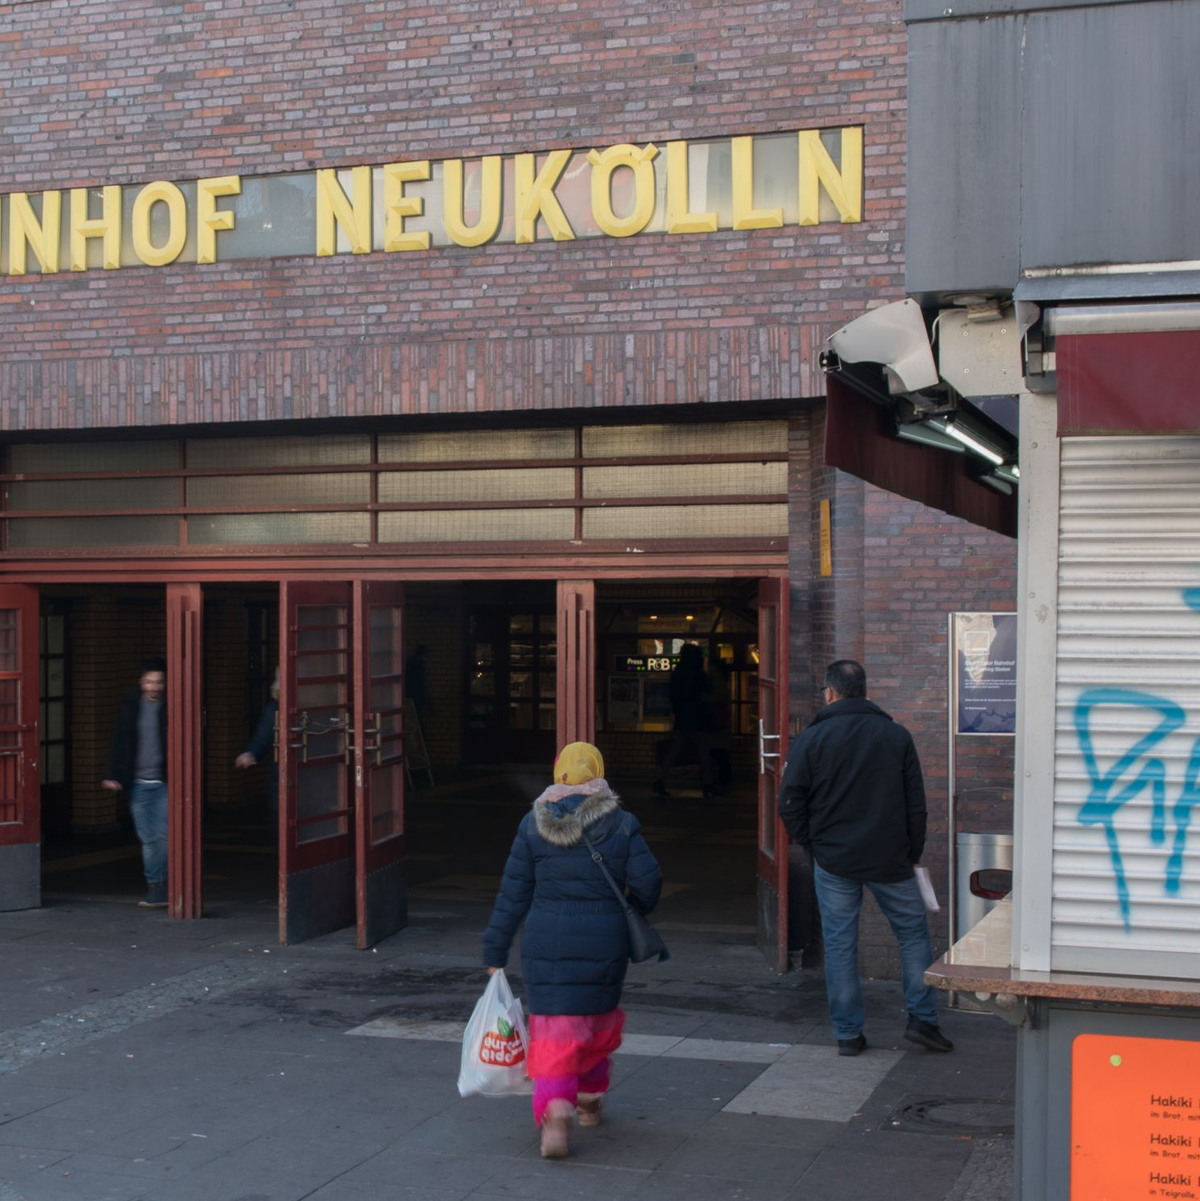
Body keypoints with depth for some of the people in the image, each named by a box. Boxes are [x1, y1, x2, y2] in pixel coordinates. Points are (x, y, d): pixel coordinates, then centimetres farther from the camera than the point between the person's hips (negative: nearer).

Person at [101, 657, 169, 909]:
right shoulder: (130, 705, 5)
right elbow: (119, 743, 9)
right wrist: (112, 774, 2)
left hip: (164, 783, -3)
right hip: (138, 784, 3)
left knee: (164, 837, -7)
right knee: (148, 840, 6)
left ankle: (158, 888, 4)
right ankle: (156, 888, 13)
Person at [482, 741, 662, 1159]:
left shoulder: (534, 824, -1)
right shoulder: (621, 824, -3)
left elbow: (513, 893, 0)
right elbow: (647, 882, -7)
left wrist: (495, 952, 5)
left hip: (546, 942, 0)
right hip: (604, 943, 1)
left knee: (554, 1030, 2)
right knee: (599, 1018, 22)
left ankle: (555, 1113, -18)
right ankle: (590, 1101, 36)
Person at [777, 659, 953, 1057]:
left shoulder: (811, 740, -3)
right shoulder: (896, 736, 2)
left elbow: (789, 804, -4)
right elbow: (916, 802, 4)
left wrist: (812, 844, 9)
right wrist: (913, 852, 13)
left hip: (833, 860, 0)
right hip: (890, 859, 1)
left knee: (840, 944, 6)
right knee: (913, 934, 13)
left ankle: (848, 1033, 9)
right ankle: (922, 1018, 8)